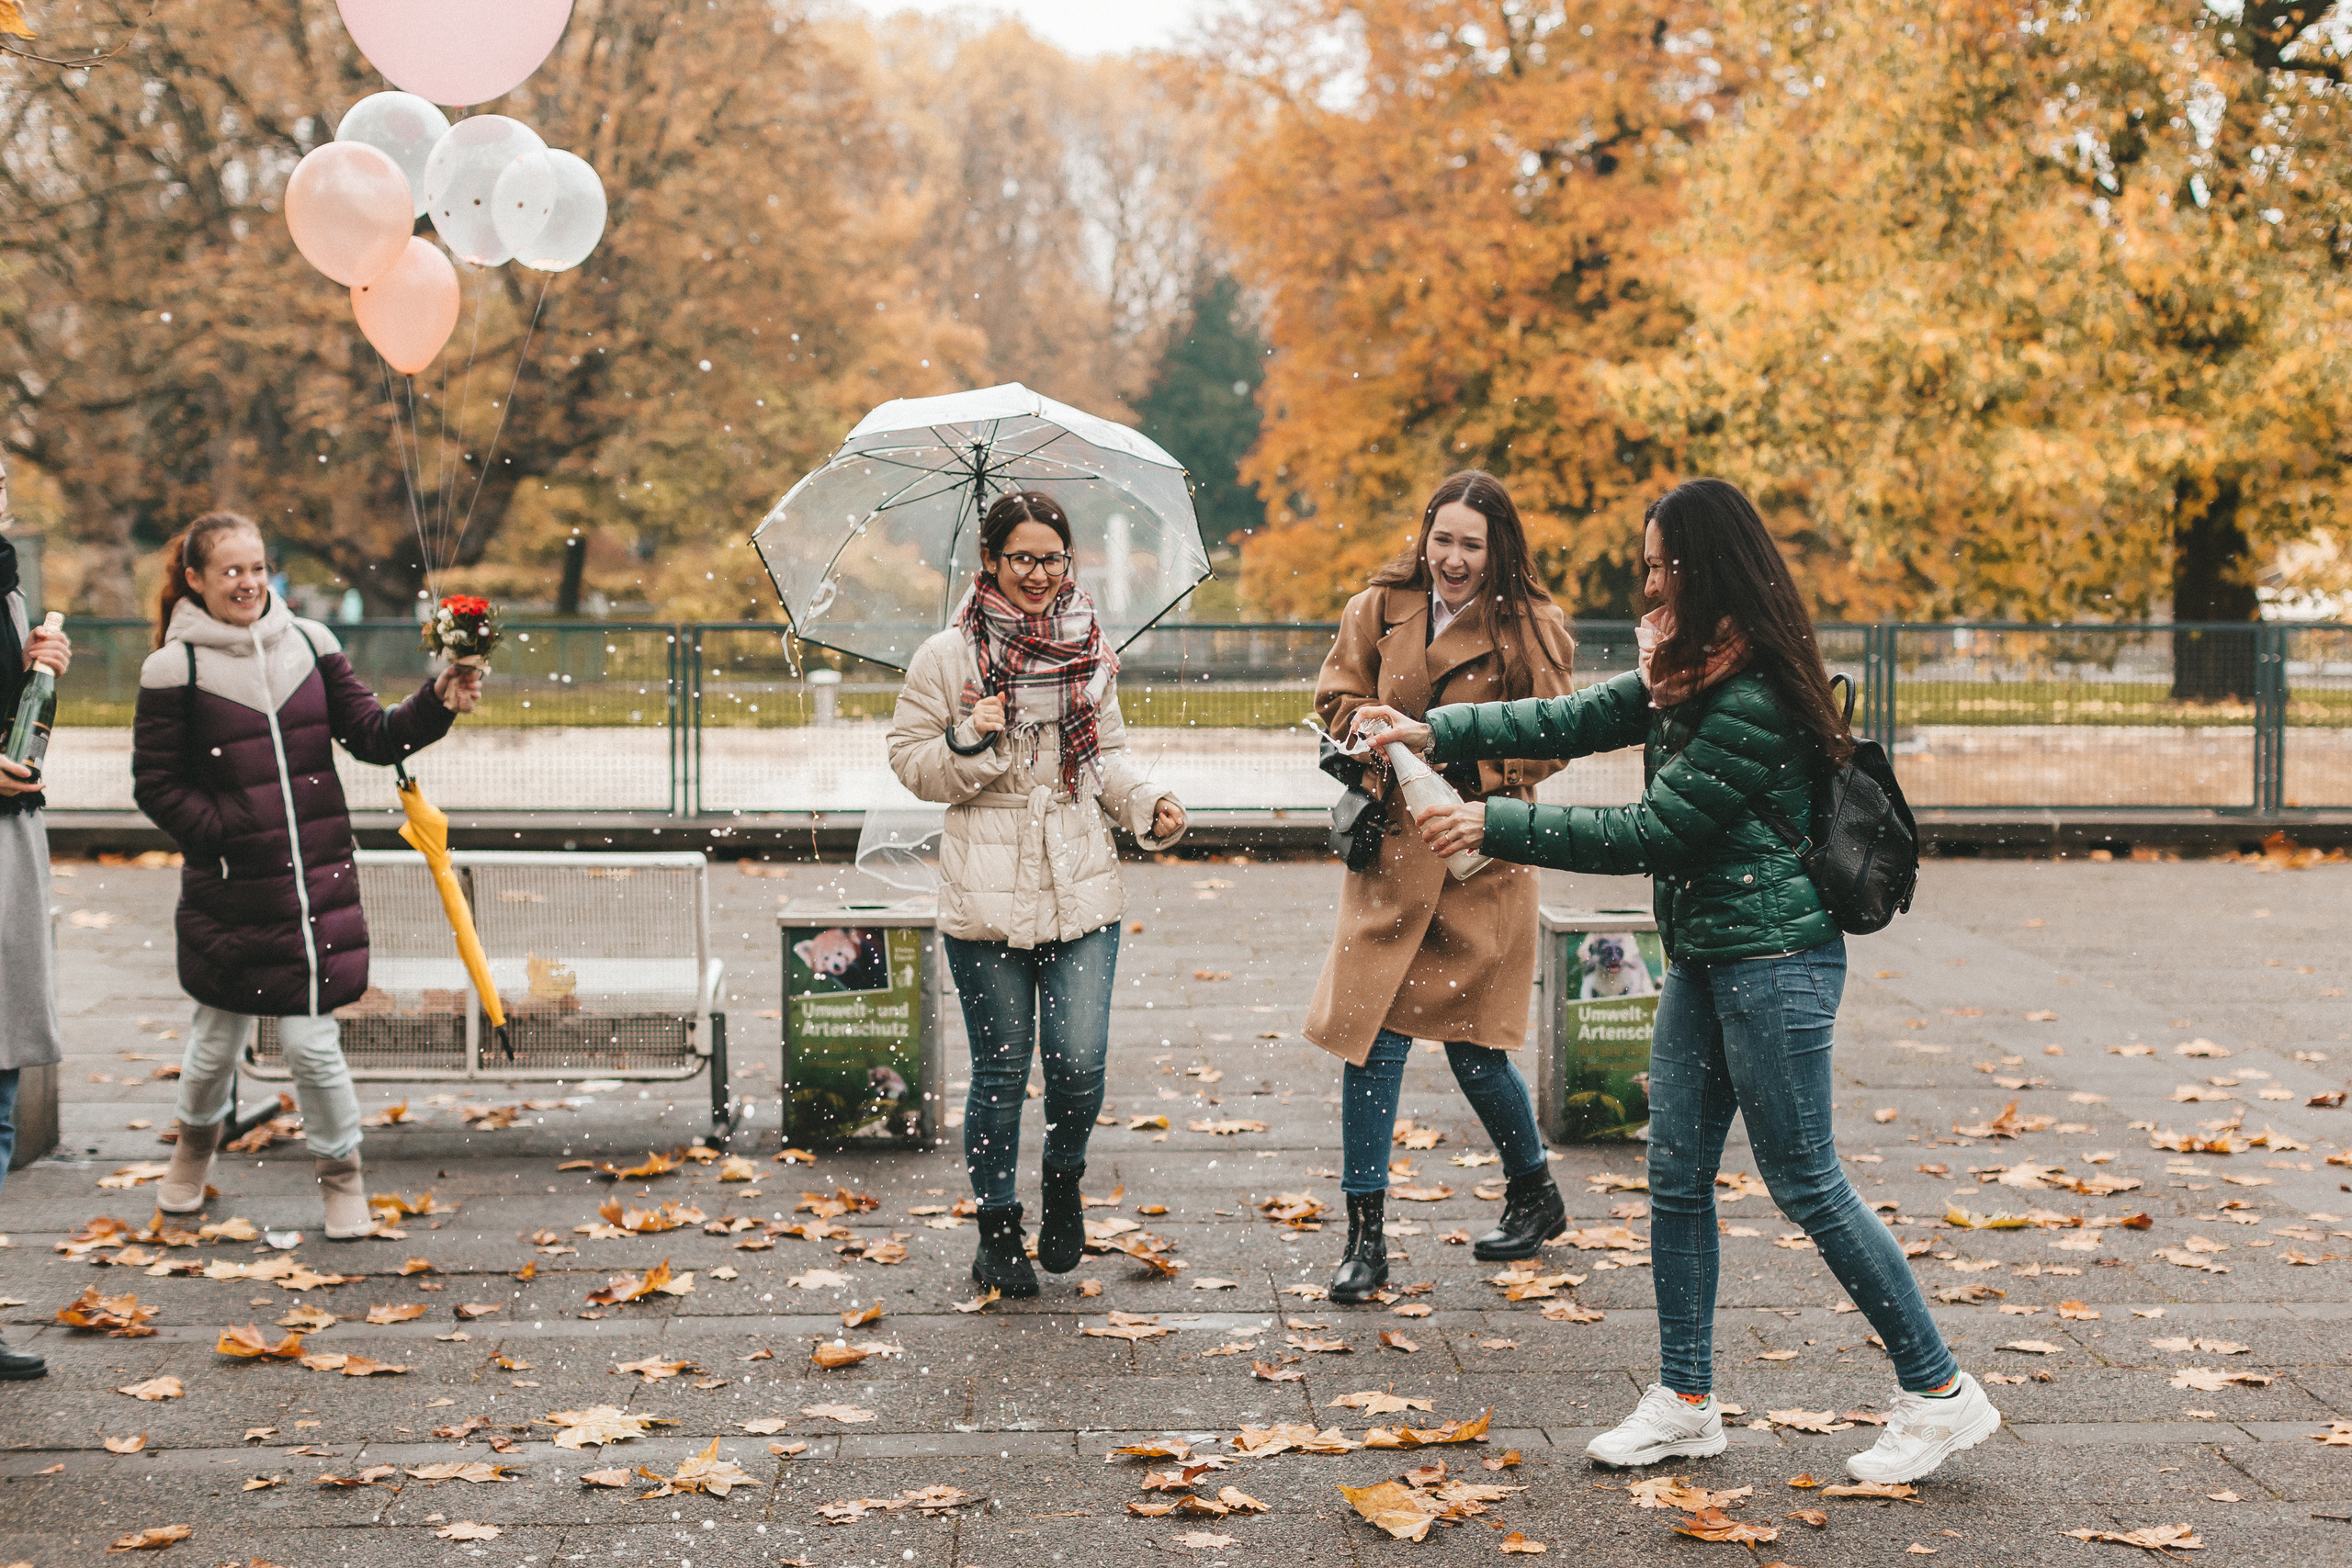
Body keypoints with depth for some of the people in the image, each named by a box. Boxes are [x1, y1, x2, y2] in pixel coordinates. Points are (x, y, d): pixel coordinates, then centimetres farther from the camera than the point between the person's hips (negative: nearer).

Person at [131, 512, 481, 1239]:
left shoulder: (308, 642, 4)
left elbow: (373, 736, 4)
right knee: (219, 1034, 14)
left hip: (318, 880, 1)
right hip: (228, 887, -1)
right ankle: (196, 1140, 46)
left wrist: (438, 704, -12)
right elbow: (155, 784, -2)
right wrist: (222, 834, -12)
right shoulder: (175, 668, -4)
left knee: (310, 1040, -3)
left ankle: (341, 1173, 19)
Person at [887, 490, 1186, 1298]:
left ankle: (1064, 1182, 25)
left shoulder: (1091, 652, 8)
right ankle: (997, 1232, 22)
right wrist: (968, 741, -17)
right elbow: (910, 761, 2)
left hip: (1080, 892, 2)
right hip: (986, 896, -2)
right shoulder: (945, 657, -2)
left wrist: (1148, 803, -1)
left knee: (1079, 1063, -6)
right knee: (1001, 1071, 5)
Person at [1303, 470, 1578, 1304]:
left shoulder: (1531, 628, 0)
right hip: (1392, 851, 2)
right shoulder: (1379, 610, 6)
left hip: (1480, 857, -2)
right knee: (1372, 1038, -5)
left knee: (1472, 1046, 6)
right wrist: (1382, 729, -13)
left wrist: (1452, 750, -17)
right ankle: (1365, 1234, 5)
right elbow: (1338, 701, 9)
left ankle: (1534, 1192, 33)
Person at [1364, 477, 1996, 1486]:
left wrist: (1498, 827, -16)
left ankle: (1939, 1393, 8)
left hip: (1775, 958, -10)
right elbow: (1578, 719, 13)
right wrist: (1436, 732, 5)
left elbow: (1651, 831, -20)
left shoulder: (1755, 700, -20)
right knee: (1677, 1175, 10)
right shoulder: (1686, 671, 10)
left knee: (1805, 1181, -3)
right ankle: (1686, 1401, 19)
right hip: (1704, 956, 10)